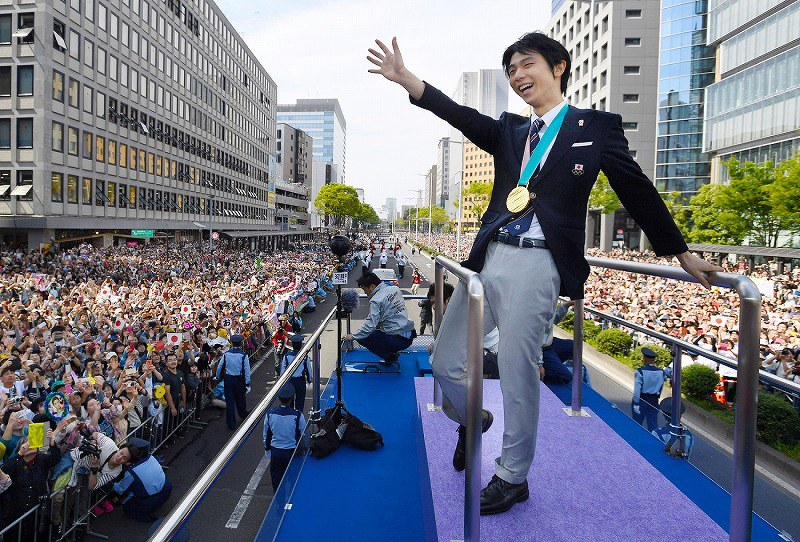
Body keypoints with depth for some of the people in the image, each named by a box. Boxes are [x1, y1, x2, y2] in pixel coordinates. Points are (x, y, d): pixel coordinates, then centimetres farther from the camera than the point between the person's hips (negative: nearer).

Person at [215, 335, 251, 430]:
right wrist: (247, 383, -4)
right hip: (239, 380, -1)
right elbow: (247, 371, -12)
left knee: (229, 401, 7)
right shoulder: (243, 355, -15)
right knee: (240, 399, 20)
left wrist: (218, 377, 20)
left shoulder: (226, 354, -7)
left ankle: (231, 424, 12)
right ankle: (243, 414, 44)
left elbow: (220, 367, 3)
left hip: (228, 379, 1)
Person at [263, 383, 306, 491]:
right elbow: (304, 435, -7)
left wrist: (267, 450, 19)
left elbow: (266, 435, 2)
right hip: (293, 452, -2)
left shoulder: (270, 414, -12)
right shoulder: (298, 416, -20)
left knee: (276, 479, 19)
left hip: (275, 452, 2)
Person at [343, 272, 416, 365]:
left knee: (363, 337, 0)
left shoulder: (376, 301, -15)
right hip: (409, 336, 8)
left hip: (398, 340, -8)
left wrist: (353, 336, -8)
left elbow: (370, 325, -20)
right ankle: (393, 353, 19)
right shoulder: (395, 289, 7)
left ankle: (389, 357, 4)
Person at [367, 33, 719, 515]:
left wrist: (684, 256, 11)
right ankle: (472, 421, 41)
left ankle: (513, 477, 23)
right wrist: (405, 78, -12)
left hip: (537, 265, -5)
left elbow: (638, 191, 8)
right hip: (488, 258, 5)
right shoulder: (509, 131, 17)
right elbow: (463, 117, 1)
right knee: (446, 362, 10)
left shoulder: (596, 127, 6)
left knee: (519, 376, 0)